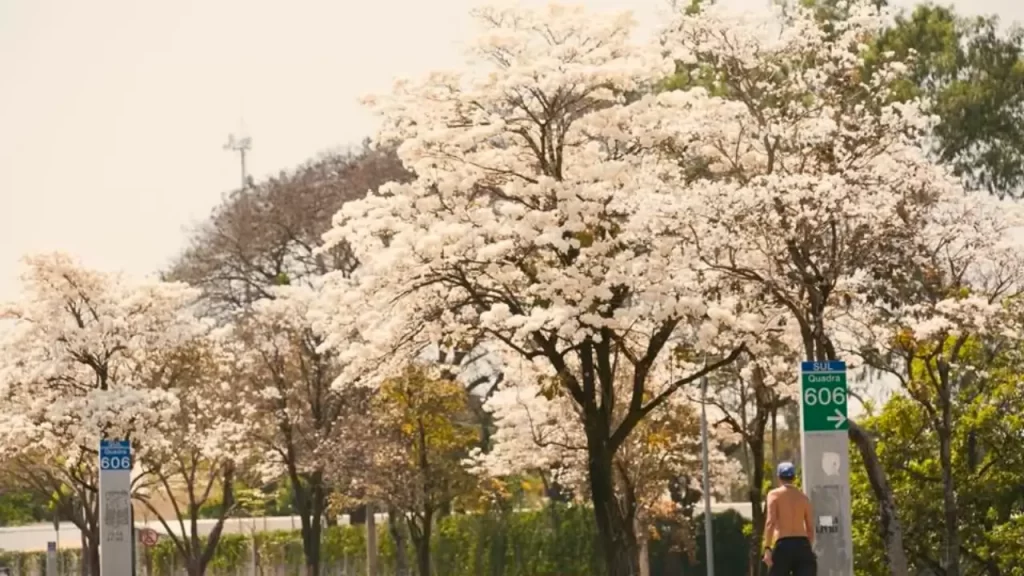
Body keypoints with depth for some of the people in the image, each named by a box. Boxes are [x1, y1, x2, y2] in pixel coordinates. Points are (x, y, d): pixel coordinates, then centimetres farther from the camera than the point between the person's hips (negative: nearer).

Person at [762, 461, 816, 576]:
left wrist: (767, 548, -14)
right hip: (802, 545, 3)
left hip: (783, 545, -3)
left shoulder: (775, 494, 4)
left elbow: (771, 521, -9)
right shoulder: (803, 497, 16)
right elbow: (810, 527, 18)